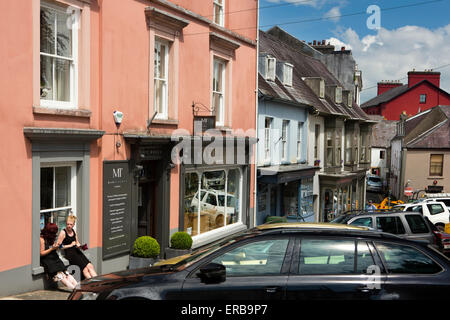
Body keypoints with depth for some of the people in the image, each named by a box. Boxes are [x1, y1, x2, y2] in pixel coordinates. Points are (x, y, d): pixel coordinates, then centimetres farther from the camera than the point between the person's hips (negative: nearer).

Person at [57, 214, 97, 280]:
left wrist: (78, 245, 4)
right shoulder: (63, 232, -6)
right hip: (69, 253, -6)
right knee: (85, 268, -22)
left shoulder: (73, 231, 14)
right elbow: (59, 246, -11)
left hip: (77, 251, 6)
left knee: (90, 266, -15)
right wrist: (70, 245, -8)